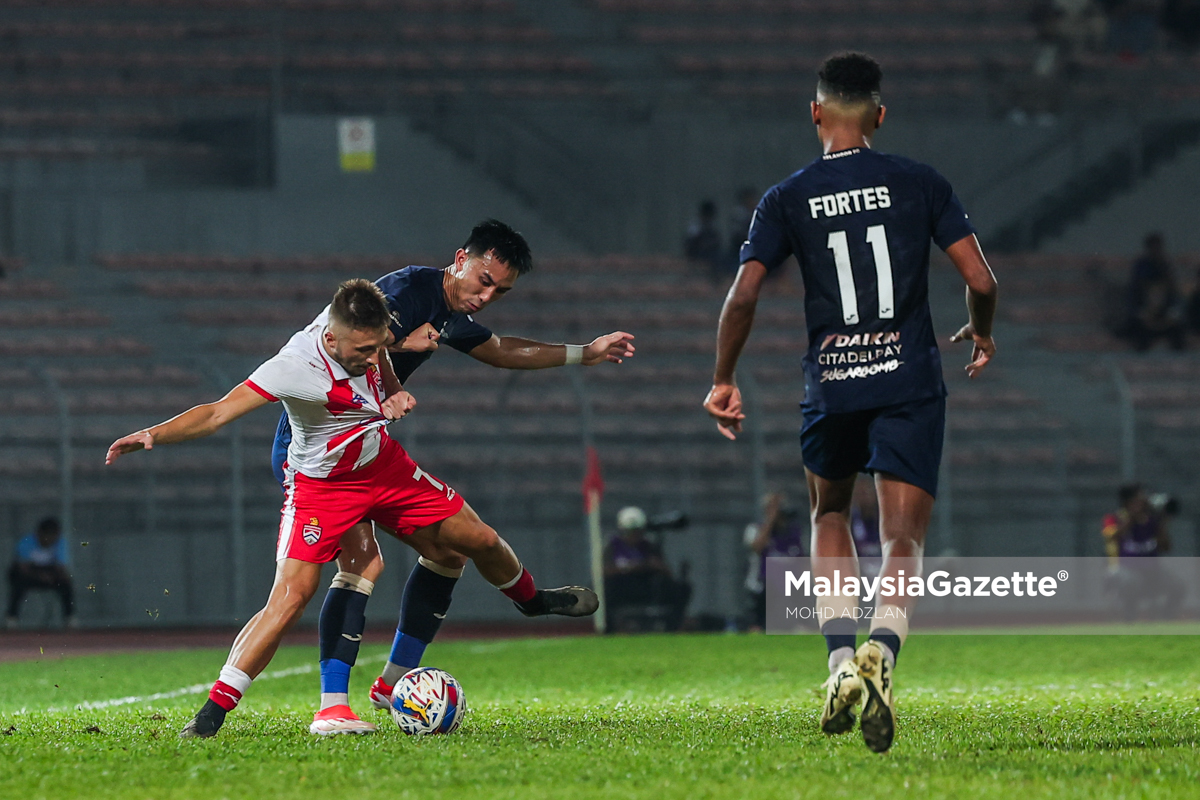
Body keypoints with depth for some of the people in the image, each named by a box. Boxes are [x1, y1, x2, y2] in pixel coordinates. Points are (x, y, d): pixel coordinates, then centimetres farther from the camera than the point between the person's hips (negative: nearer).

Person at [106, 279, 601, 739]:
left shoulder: (360, 327, -17)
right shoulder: (295, 367, -36)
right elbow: (218, 413, -38)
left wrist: (393, 391, -5)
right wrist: (155, 434, -53)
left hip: (384, 465, 6)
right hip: (322, 486, -6)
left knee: (480, 540, 13)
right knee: (291, 595, -22)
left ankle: (529, 597, 48)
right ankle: (213, 711, -17)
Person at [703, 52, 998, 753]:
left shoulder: (788, 200, 2)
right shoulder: (922, 184, 1)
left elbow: (743, 296, -5)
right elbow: (981, 282, -2)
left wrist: (724, 381, 7)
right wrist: (981, 334, 19)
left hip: (830, 386, 1)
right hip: (912, 381, -1)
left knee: (830, 514, 25)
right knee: (904, 539, -1)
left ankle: (842, 659, 7)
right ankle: (882, 651, -31)